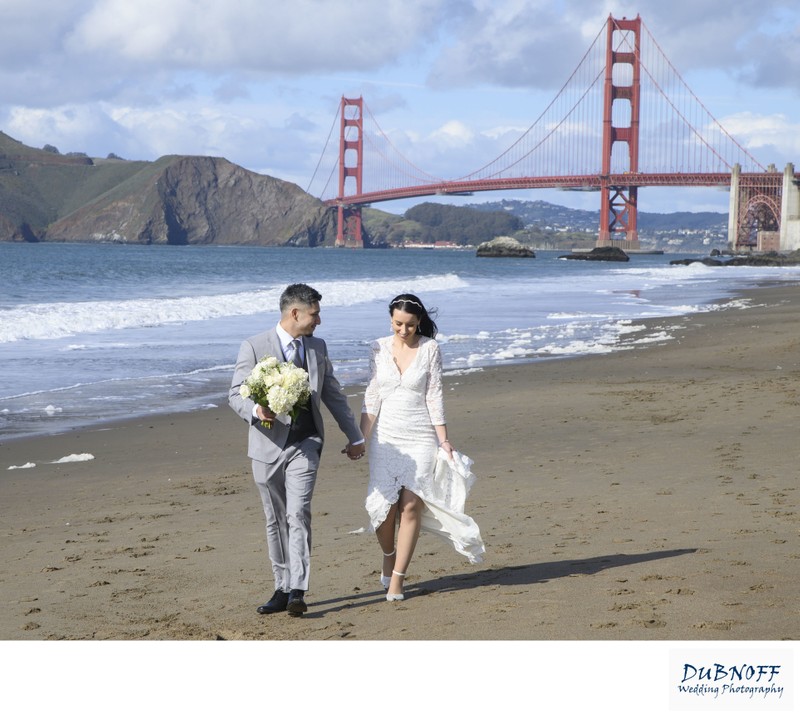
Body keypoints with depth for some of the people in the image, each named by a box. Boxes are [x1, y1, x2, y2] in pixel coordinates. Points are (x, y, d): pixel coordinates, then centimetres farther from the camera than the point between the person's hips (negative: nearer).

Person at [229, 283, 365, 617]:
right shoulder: (254, 347, -4)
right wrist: (256, 410, -27)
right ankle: (282, 588, 17)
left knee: (298, 514, -14)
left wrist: (354, 436, 23)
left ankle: (297, 592, -17)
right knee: (275, 521, 7)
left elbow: (333, 395, 19)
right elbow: (236, 394, -5)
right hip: (268, 445, -1)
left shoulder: (317, 347, 9)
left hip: (305, 443, 1)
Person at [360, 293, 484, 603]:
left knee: (411, 504, -9)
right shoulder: (379, 348, 4)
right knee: (382, 502, -7)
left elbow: (434, 396, -1)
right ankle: (389, 557, 23)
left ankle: (396, 581, -2)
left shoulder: (430, 348, -2)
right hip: (386, 435, 2)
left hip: (420, 436, -2)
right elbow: (371, 396, 6)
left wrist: (444, 440, -4)